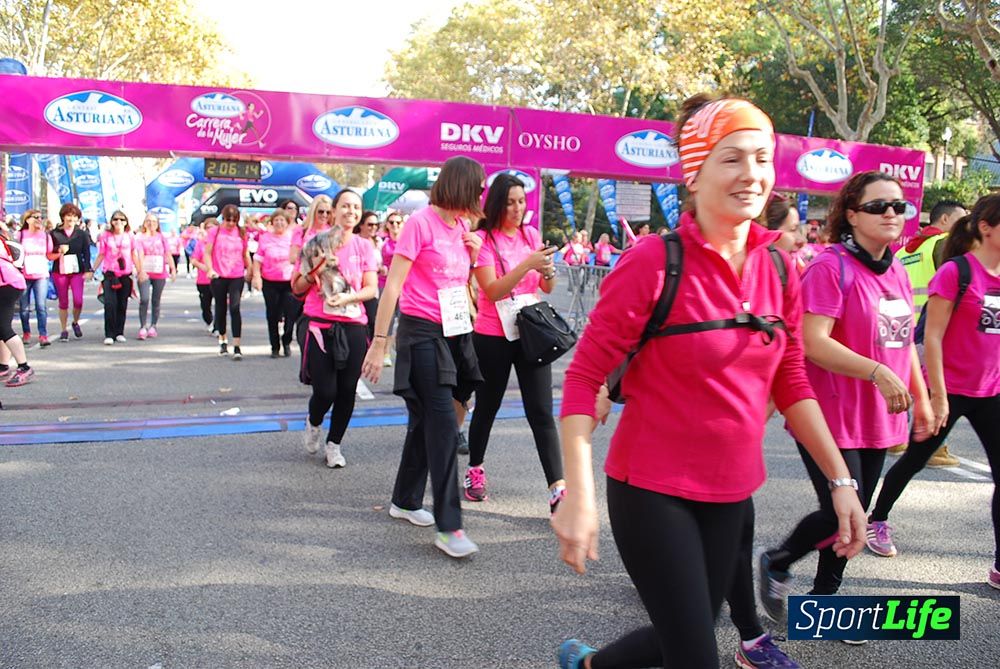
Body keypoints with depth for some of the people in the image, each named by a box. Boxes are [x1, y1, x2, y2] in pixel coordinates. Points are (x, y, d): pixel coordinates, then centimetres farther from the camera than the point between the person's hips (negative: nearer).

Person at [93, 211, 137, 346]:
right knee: (110, 303, -12)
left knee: (122, 304, 5)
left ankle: (119, 333, 16)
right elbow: (101, 255, 7)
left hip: (125, 274, 2)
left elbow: (133, 255, 12)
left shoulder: (129, 236, 7)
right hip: (110, 273, -2)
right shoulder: (105, 235, 4)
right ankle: (109, 334, -8)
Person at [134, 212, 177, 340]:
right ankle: (142, 327, -8)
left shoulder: (162, 237, 9)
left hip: (160, 274, 2)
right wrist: (141, 271, -20)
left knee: (156, 301, 8)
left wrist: (173, 269, -6)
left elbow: (168, 254, 5)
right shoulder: (140, 237, 4)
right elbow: (140, 254, -8)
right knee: (144, 299, -14)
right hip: (145, 273, -2)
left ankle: (153, 326, 17)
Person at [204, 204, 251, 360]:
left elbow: (246, 254, 12)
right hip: (218, 277, 0)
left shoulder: (241, 233, 4)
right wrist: (210, 269, -16)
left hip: (237, 277, 0)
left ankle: (237, 347, -14)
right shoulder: (214, 232, 0)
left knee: (235, 308, -13)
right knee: (221, 308, 12)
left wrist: (249, 271, 12)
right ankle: (222, 341, 31)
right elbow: (207, 253, -2)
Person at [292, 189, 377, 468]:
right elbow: (297, 287, 5)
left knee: (347, 390, 3)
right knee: (325, 391, -7)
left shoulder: (364, 246, 6)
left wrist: (348, 297, -18)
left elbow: (372, 288, 0)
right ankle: (313, 424, 28)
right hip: (321, 326, -2)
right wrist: (317, 270, -14)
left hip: (353, 327, 2)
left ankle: (334, 444, 23)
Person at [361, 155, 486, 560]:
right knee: (443, 424, -11)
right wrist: (379, 342, -17)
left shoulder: (460, 227, 11)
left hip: (453, 332, 8)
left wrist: (472, 257, 3)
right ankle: (448, 526, -8)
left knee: (426, 420, 15)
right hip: (422, 333, -8)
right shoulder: (421, 222, -12)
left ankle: (406, 500, 29)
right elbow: (393, 284, -14)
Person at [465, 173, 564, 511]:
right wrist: (528, 264, -28)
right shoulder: (483, 239, -8)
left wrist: (548, 270, -14)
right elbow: (493, 291, -18)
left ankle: (557, 487, -7)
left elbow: (547, 288, 9)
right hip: (493, 337, -3)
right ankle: (475, 470, 33)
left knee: (541, 412, -4)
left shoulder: (531, 234, 6)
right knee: (487, 408, 12)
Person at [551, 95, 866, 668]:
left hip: (732, 492, 6)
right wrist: (578, 495, -22)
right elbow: (584, 377, -15)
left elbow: (791, 384, 11)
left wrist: (841, 480, 8)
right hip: (653, 491, -6)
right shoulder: (655, 261, -16)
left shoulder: (778, 270, 1)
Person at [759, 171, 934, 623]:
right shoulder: (831, 268, -15)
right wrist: (877, 372, -30)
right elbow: (814, 341, -23)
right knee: (841, 513, -8)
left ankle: (824, 596, 32)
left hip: (877, 419, 8)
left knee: (855, 515, 15)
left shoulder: (897, 272, 11)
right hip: (831, 416, -8)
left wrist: (921, 398, 19)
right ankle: (776, 565, 20)